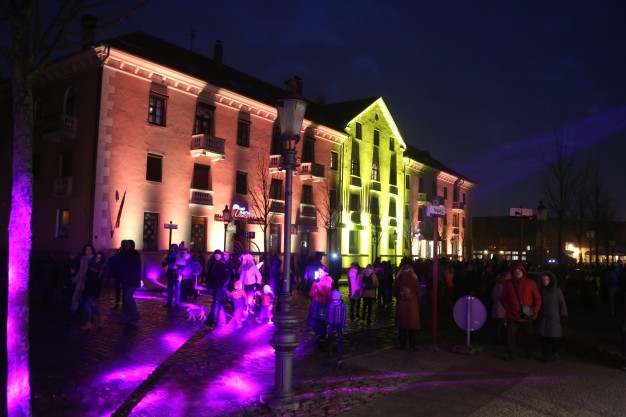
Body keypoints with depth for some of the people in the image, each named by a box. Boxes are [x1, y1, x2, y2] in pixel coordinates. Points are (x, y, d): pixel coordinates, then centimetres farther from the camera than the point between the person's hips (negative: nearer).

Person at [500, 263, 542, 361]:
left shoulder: (531, 283, -3)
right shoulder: (508, 284, 1)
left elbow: (538, 299, 0)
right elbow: (503, 298, 10)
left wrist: (534, 311, -8)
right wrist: (508, 308, -2)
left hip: (527, 317, 0)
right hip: (512, 316, 0)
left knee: (528, 335, 14)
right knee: (510, 334, -1)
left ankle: (528, 353, 32)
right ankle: (511, 354, 12)